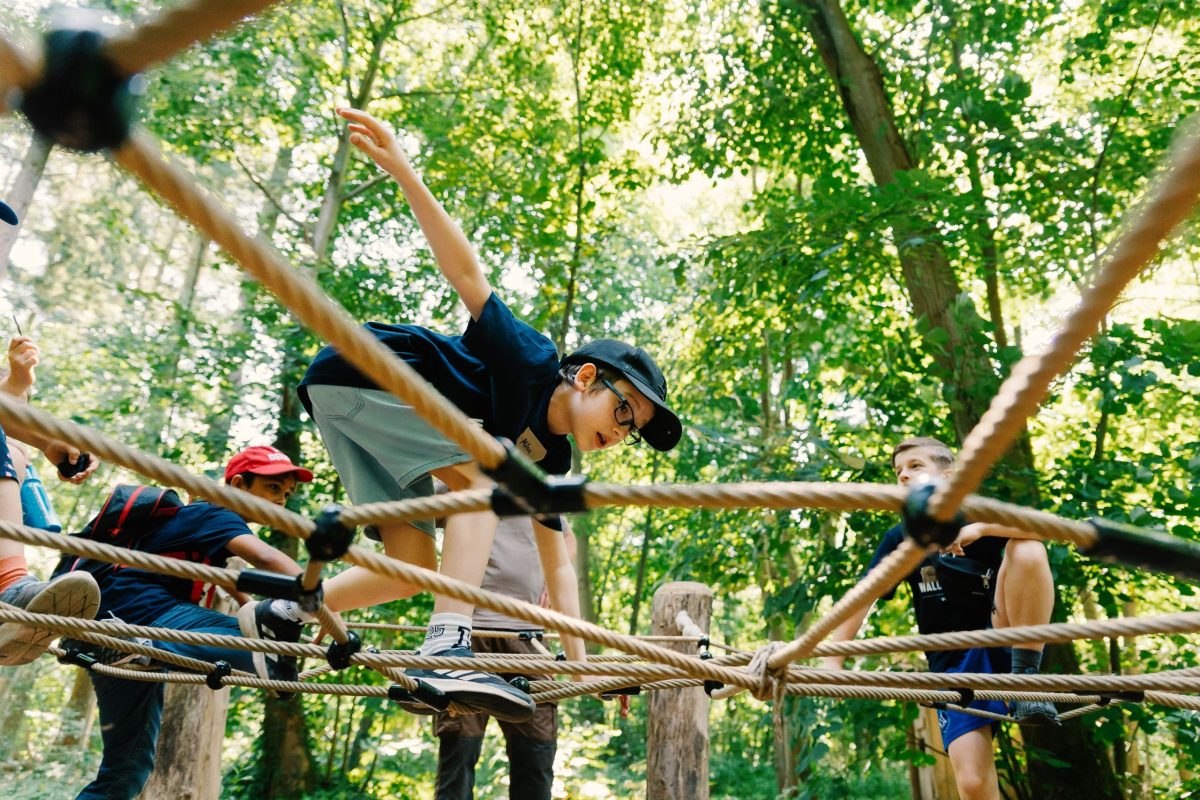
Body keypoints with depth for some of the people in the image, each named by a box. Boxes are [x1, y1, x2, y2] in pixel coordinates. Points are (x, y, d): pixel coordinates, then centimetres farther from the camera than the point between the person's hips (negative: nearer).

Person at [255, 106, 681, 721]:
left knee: (412, 567, 5)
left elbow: (557, 563, 5)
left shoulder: (549, 459, 5)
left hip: (378, 396, 9)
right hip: (356, 370, -9)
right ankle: (445, 649, -34)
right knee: (485, 478, -24)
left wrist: (579, 661, -1)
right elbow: (467, 274, -28)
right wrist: (400, 169, -39)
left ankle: (284, 611, 17)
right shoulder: (533, 361, -19)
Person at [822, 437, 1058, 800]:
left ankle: (1026, 675, -20)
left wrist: (979, 529, -33)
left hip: (1001, 644, -2)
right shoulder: (899, 538, 7)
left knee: (1027, 549, -23)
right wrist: (831, 662, -15)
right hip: (953, 664, 2)